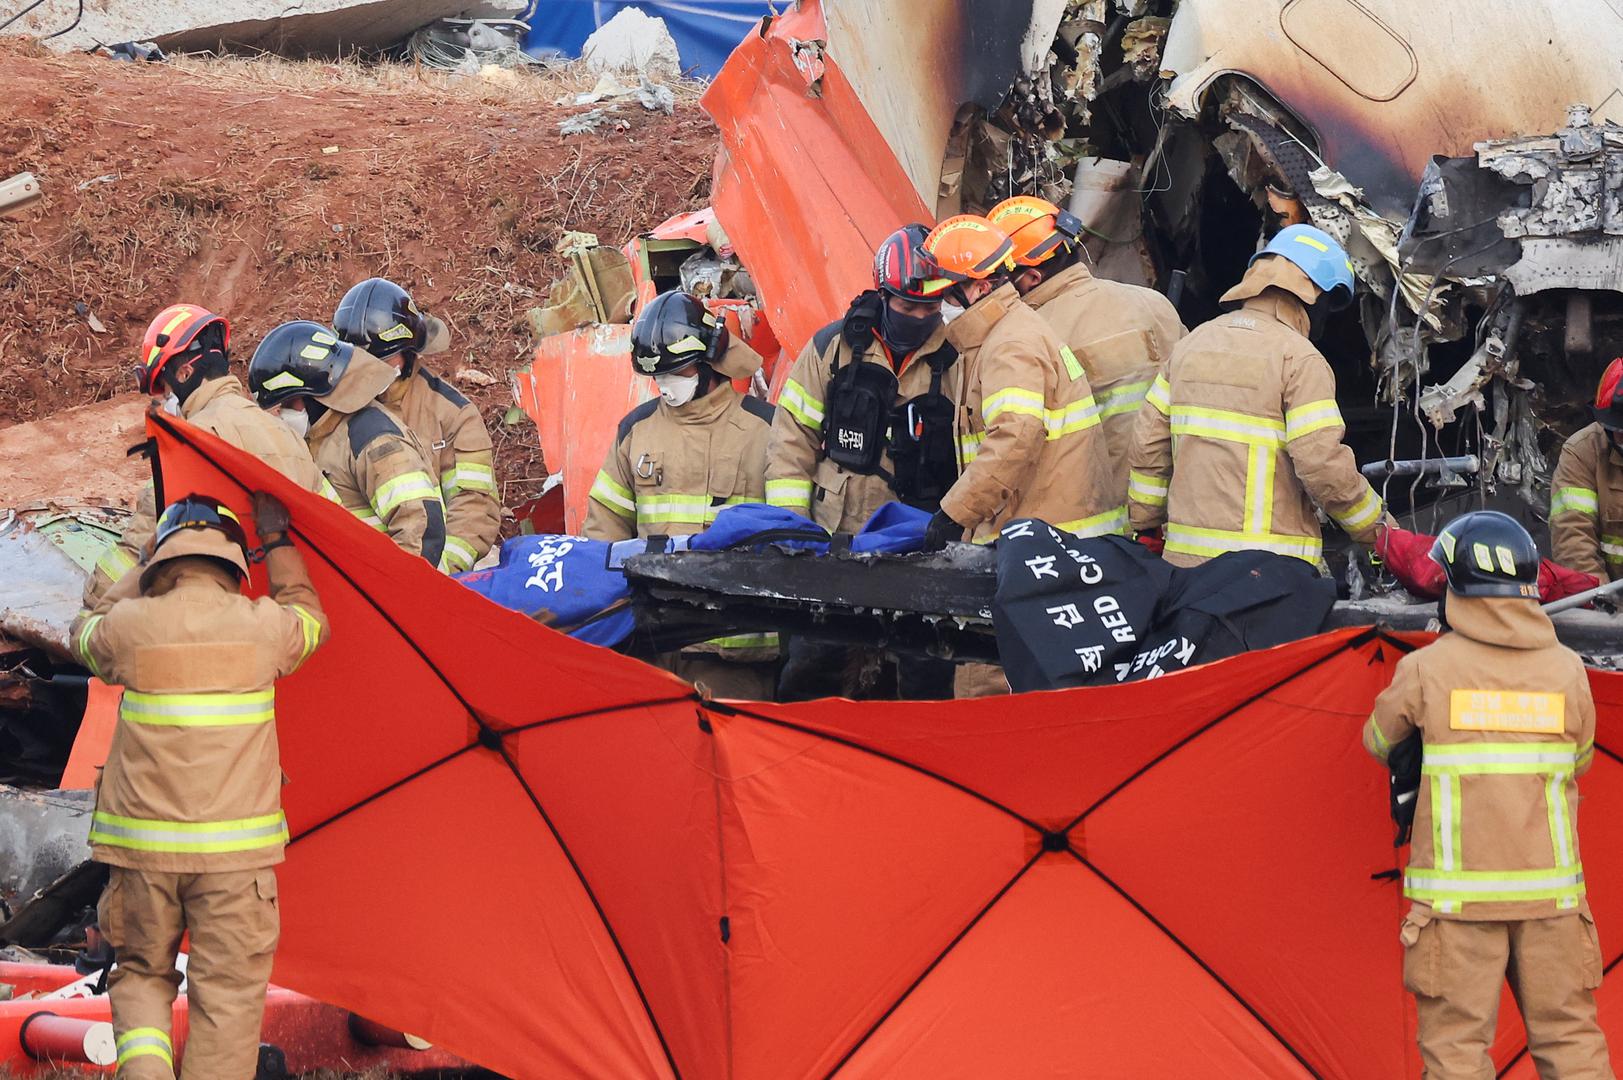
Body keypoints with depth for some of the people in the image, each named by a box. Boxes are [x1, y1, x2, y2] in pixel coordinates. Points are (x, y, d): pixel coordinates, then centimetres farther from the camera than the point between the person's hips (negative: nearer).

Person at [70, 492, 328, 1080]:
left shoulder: (131, 626, -5)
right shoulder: (262, 625, -4)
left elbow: (88, 630, 22)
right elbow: (309, 618, 21)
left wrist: (145, 564, 31)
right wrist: (277, 541, 33)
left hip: (142, 847, 1)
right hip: (235, 850, -1)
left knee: (141, 973, 17)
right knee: (226, 992, 6)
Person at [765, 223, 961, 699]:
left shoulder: (954, 360, 2)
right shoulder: (833, 347, 2)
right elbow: (792, 436, 4)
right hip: (834, 543, 0)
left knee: (923, 681, 2)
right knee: (810, 664, 2)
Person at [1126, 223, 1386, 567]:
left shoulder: (1191, 345, 13)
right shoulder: (1300, 359, -8)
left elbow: (1148, 447, 13)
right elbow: (1325, 467, -14)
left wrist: (1146, 528, 22)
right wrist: (1378, 530, 0)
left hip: (1184, 555, 6)